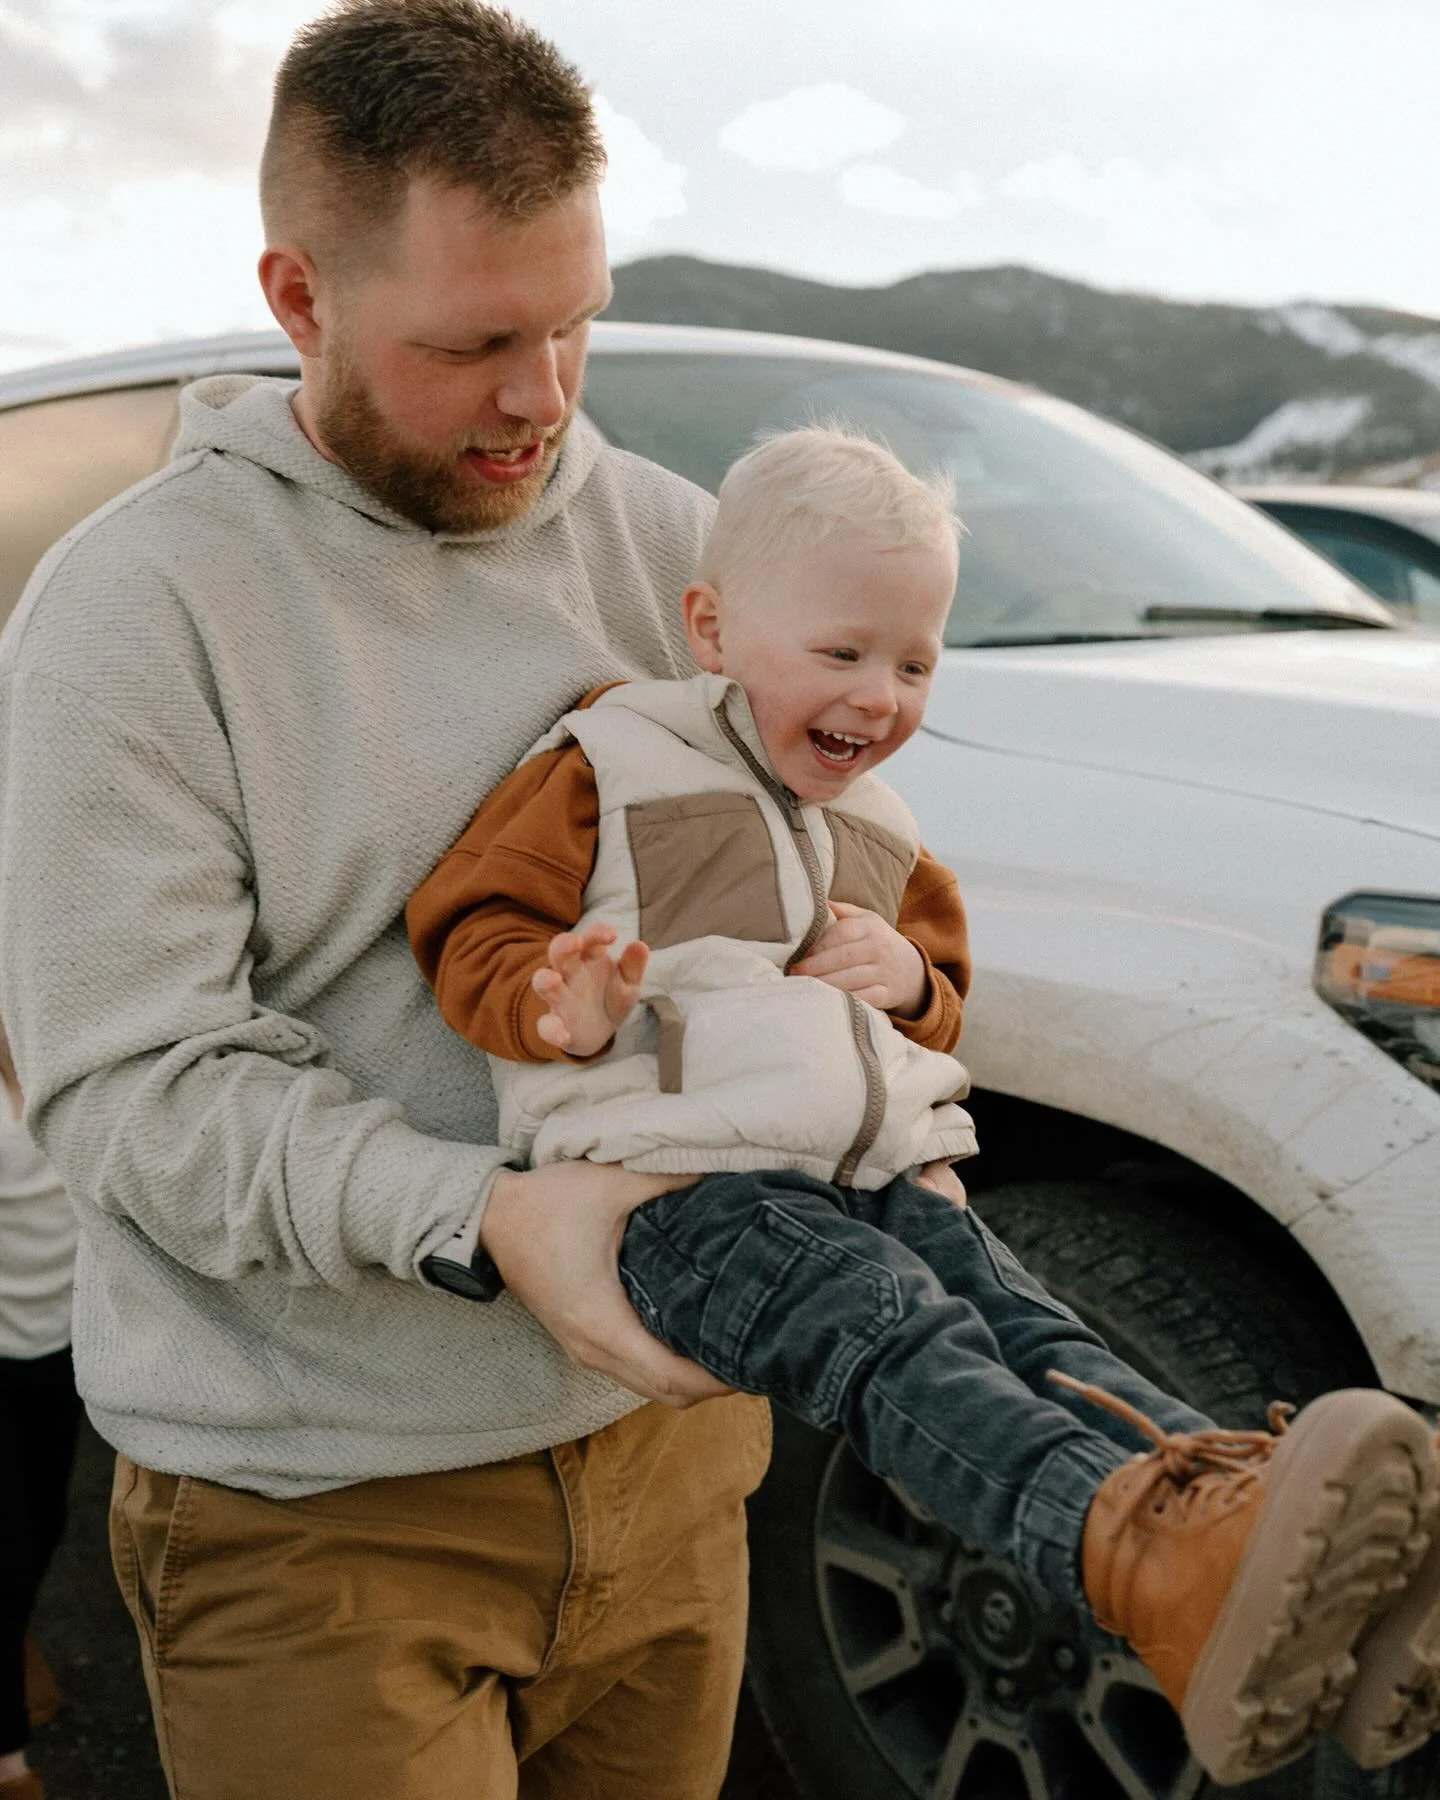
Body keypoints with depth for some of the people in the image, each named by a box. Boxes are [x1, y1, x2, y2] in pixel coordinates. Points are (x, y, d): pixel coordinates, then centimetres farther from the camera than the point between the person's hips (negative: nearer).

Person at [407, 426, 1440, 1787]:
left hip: (875, 1170, 8)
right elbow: (469, 930, 0)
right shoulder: (609, 769, 3)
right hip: (682, 1179, -7)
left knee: (1028, 1337, -17)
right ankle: (1153, 1568, -55)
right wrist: (558, 1009, -23)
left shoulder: (875, 831, 24)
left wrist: (913, 980, 5)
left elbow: (940, 1001, 31)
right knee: (897, 1334, -33)